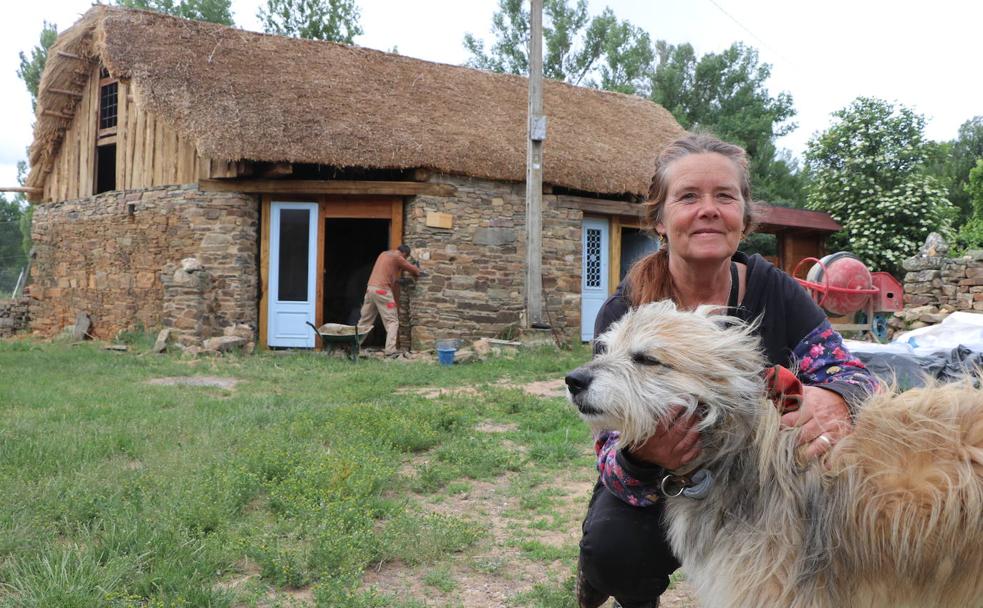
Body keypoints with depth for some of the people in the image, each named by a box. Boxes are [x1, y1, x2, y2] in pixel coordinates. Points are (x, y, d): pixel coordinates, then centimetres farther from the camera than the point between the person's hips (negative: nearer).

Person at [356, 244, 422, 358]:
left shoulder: (384, 254, 21)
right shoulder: (397, 257, -2)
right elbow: (414, 270, 8)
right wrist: (418, 272, 28)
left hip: (370, 288, 8)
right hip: (382, 290, -8)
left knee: (365, 321, 13)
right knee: (392, 321, -3)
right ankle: (390, 351, -13)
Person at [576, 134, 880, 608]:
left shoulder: (774, 292, -12)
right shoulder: (624, 314, -17)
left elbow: (850, 373, -16)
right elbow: (614, 456, -20)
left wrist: (837, 399, -41)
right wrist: (641, 457, -45)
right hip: (660, 494, -2)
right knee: (614, 544, -32)